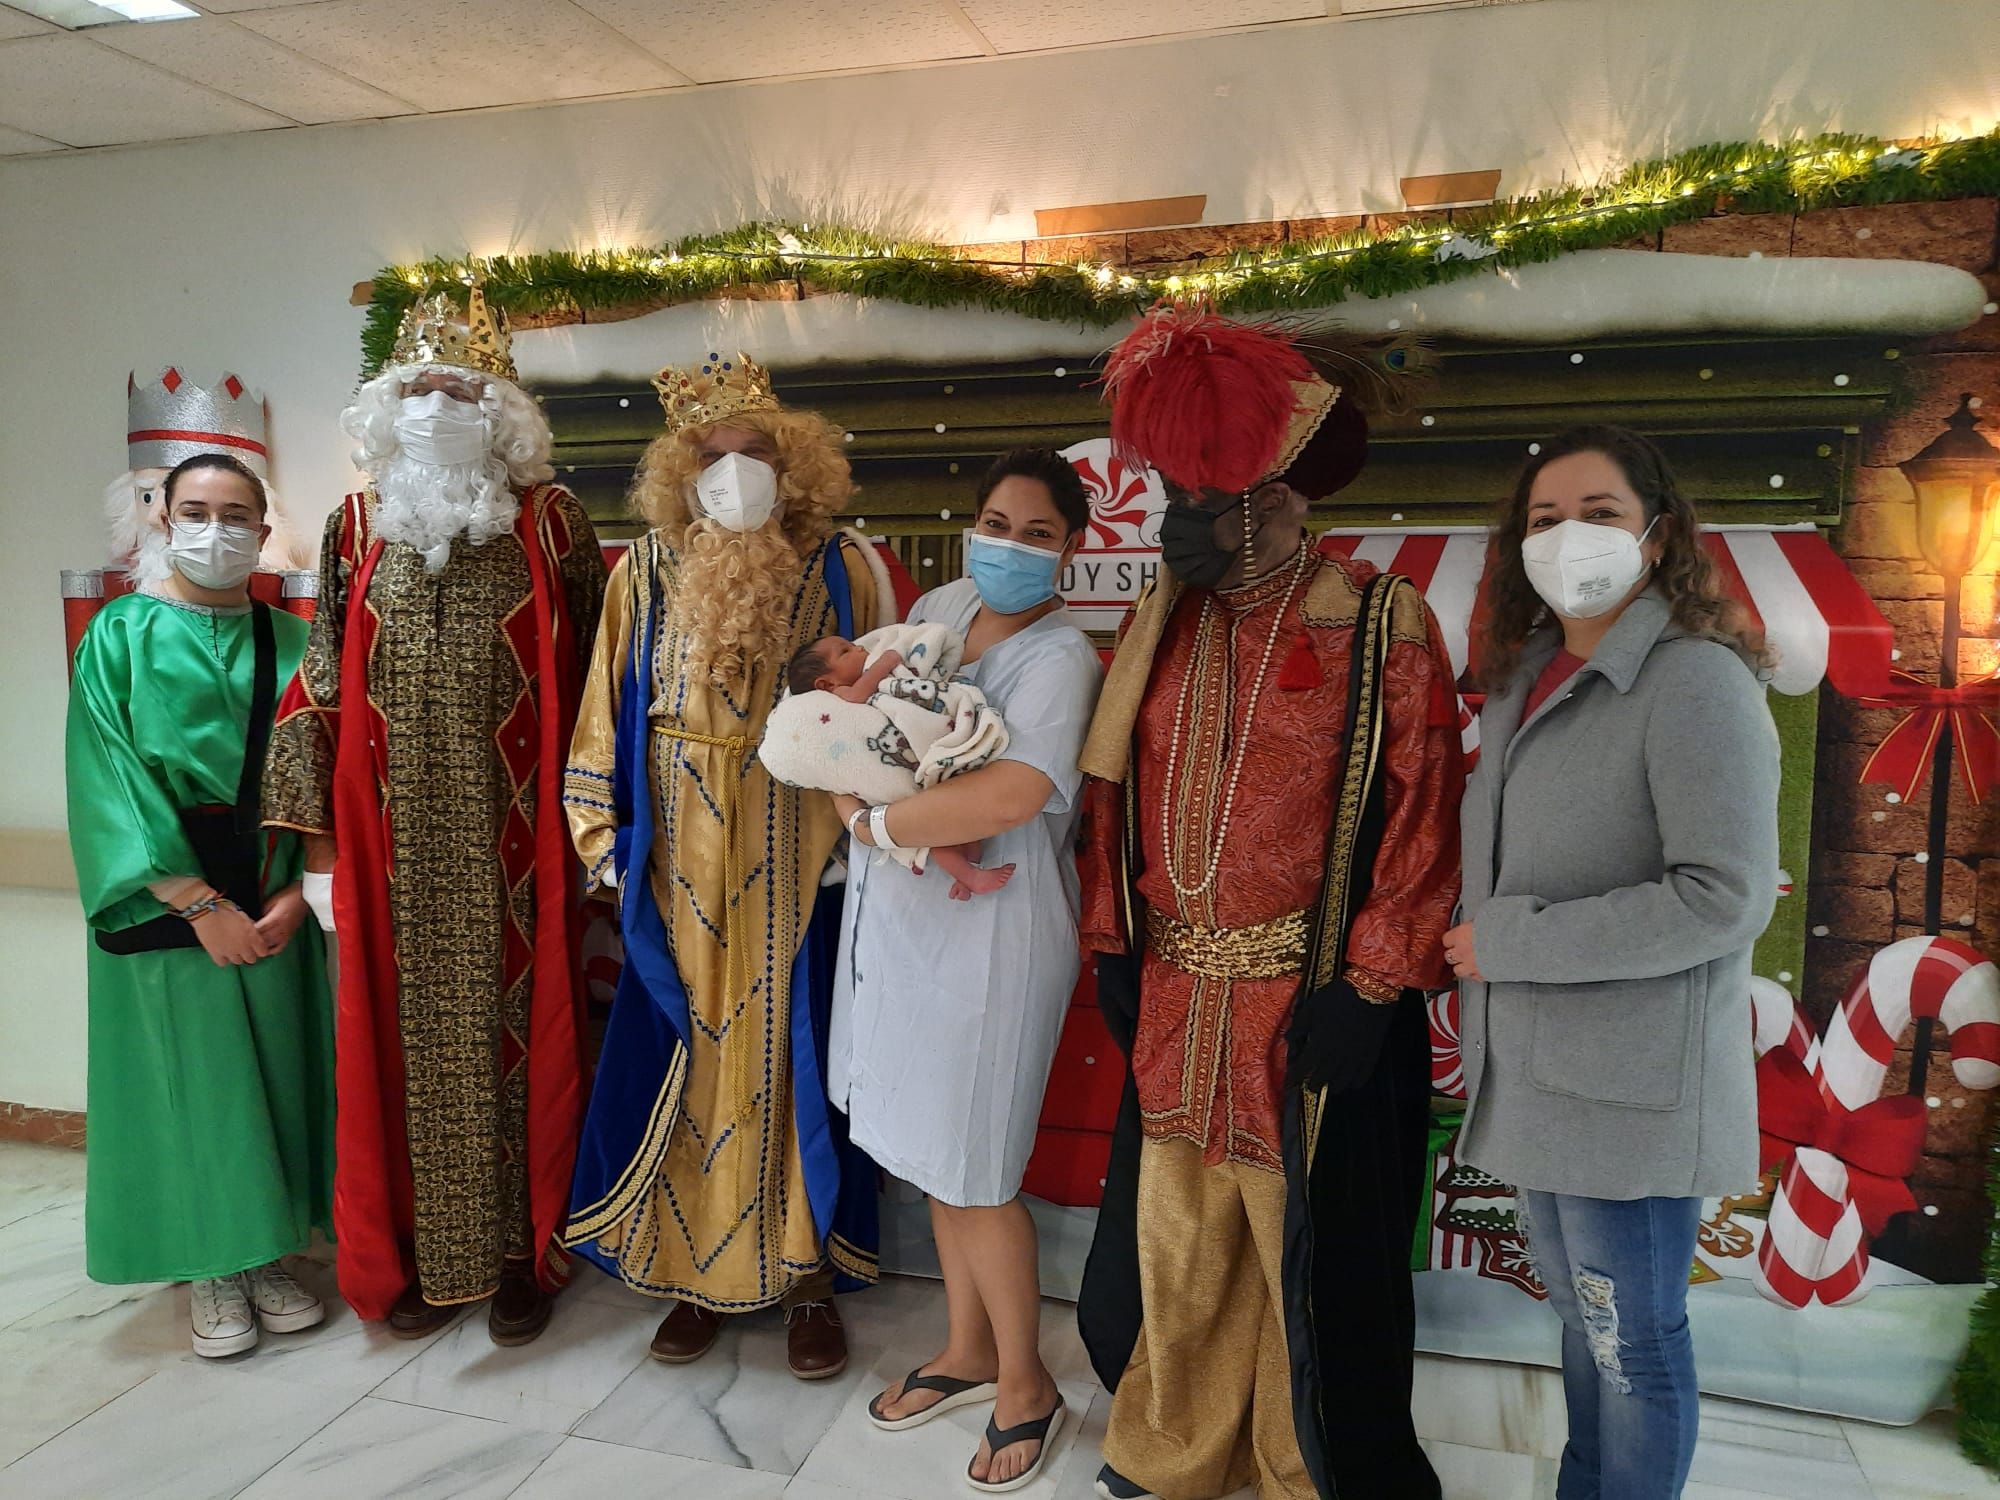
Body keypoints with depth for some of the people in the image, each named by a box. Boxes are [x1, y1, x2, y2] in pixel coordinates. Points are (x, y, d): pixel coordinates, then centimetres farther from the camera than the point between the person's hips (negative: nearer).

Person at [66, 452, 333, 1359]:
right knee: (188, 1074, 3)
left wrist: (291, 890, -10)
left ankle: (268, 1255, 22)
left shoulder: (288, 641, 6)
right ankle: (213, 1274, 18)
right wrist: (198, 902, -14)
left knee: (271, 1068, 6)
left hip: (268, 897, 2)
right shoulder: (120, 635, -1)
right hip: (164, 899, -2)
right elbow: (110, 781, -8)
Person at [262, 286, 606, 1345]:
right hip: (396, 840, 2)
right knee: (407, 1030, 8)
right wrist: (319, 837, 2)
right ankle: (419, 1253, 25)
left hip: (511, 839, -2)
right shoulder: (357, 526, 8)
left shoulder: (550, 523, 1)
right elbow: (322, 683, 7)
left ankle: (521, 1250, 22)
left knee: (514, 1025, 5)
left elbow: (586, 680, 1)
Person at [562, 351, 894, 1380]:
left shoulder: (844, 569, -1)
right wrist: (607, 841, 4)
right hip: (682, 874, 2)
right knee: (683, 1063, 9)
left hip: (799, 871, -1)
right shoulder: (647, 571, 3)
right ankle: (696, 1269, 29)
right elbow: (608, 716, 6)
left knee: (794, 1057, 8)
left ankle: (807, 1274, 26)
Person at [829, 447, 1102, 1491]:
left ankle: (1025, 1387, 31)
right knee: (931, 1152, 19)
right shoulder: (938, 608, 6)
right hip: (900, 922, 7)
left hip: (988, 936, -7)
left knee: (973, 1174, 5)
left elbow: (1015, 790, -34)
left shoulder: (1060, 658, -17)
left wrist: (877, 823, -20)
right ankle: (967, 1352, 42)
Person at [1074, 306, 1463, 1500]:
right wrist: (1116, 943, 8)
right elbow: (1121, 789, 9)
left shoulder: (1380, 625, -10)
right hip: (1177, 998, 5)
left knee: (1308, 1255, 12)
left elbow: (1423, 820, -11)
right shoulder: (1166, 623, 6)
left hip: (1310, 1003, -4)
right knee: (1175, 1245, 17)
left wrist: (1367, 988, -13)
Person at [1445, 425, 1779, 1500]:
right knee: (1583, 1322, 23)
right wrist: (1475, 949, 5)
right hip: (1531, 1076, 8)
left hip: (1629, 1085, -7)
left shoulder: (1698, 683, -15)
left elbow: (1727, 897, -22)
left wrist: (1510, 942, -18)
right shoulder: (1523, 681, 10)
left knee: (1634, 1345, 9)